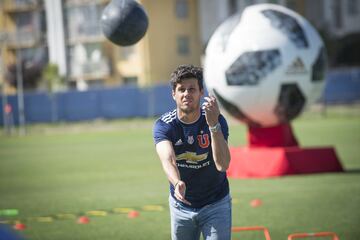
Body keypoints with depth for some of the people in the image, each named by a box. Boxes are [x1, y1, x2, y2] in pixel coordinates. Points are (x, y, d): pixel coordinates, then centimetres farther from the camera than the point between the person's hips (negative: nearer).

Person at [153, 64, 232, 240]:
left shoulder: (217, 120, -17)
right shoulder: (163, 126, -15)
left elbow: (222, 165, -32)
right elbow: (167, 159, -35)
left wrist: (213, 125, -44)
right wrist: (177, 184, -56)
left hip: (216, 204, -1)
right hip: (181, 205, 2)